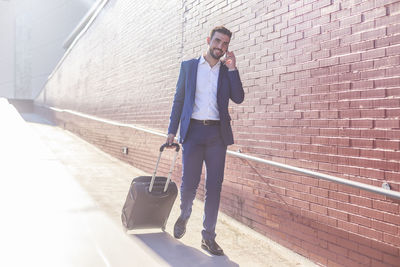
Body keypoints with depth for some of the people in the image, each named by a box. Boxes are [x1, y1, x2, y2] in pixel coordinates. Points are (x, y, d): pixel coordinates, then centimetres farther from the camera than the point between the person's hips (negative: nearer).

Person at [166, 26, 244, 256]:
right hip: (193, 131, -1)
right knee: (189, 183, 0)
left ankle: (209, 236, 12)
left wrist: (232, 68, -5)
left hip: (217, 133, 1)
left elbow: (239, 98, -2)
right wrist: (172, 131, 3)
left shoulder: (227, 71, 12)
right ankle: (184, 216, 32)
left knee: (214, 186, 1)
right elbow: (179, 100, 9)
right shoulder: (188, 66, 10)